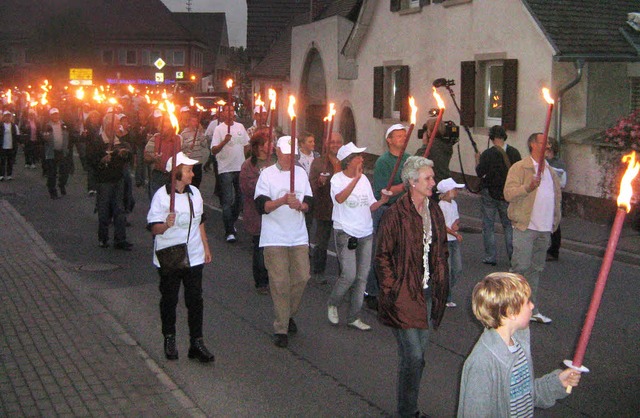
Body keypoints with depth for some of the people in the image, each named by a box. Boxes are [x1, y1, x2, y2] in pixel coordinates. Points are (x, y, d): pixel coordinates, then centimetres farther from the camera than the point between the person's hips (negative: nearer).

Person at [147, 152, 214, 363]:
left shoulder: (195, 193, 6)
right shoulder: (161, 195, -11)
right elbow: (154, 228, -13)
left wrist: (206, 247, 17)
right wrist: (166, 225, -34)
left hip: (194, 257, 4)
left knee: (195, 300, 2)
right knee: (169, 300, 10)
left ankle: (197, 342, 8)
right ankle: (169, 339, 26)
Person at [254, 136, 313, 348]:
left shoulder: (301, 173, 10)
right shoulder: (267, 174, -3)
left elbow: (309, 203, 8)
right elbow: (262, 206, -12)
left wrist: (300, 205, -14)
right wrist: (284, 200, -26)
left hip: (299, 236, 4)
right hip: (274, 237, -4)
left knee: (302, 277, 3)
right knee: (280, 282, -4)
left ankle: (289, 314, 28)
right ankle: (281, 328, 5)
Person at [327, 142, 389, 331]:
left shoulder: (364, 179, 11)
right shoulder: (337, 179, -9)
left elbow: (370, 207, 14)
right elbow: (340, 198, -30)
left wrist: (382, 201, -6)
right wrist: (356, 178, -36)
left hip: (366, 234, 7)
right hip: (345, 233, -6)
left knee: (362, 277, 7)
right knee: (349, 275, -12)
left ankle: (354, 317, 18)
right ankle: (332, 304, 16)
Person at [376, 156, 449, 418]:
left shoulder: (434, 211, 8)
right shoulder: (395, 215, -13)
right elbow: (382, 256, -9)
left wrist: (440, 286, 11)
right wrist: (392, 290, -12)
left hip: (428, 294, 7)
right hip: (404, 296, -7)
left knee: (418, 354, 14)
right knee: (413, 357, -6)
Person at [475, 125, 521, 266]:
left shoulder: (487, 154, -16)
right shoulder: (514, 152, -4)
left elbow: (480, 173, -14)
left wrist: (477, 160, 1)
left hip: (490, 194, -3)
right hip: (509, 195, 3)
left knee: (488, 226, 7)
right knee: (509, 224, 16)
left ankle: (490, 257, 7)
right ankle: (512, 254, 13)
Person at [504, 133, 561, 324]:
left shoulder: (550, 171, 17)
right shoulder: (519, 168, -4)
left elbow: (557, 197, 25)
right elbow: (509, 193, -14)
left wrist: (555, 222, 18)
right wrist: (528, 188, -29)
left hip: (545, 229, 6)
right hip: (525, 227, -6)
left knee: (536, 269, 11)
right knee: (521, 267, -10)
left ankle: (532, 310, 17)